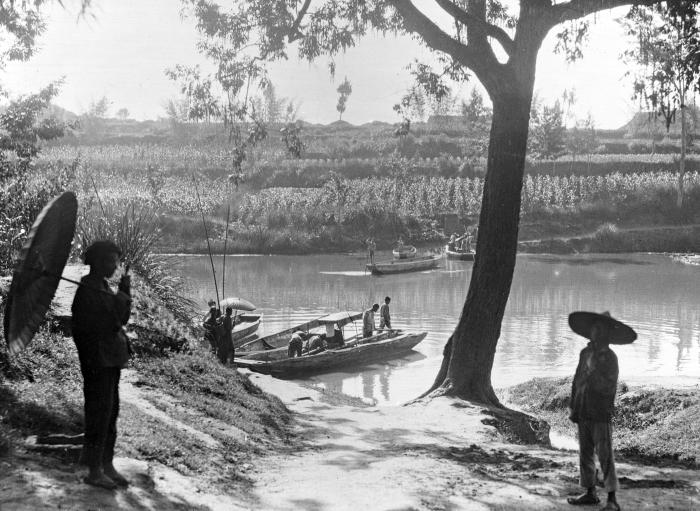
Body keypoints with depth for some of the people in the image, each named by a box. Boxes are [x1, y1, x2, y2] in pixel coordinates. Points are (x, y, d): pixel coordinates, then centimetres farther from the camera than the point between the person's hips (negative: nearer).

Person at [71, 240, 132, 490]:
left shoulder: (103, 287, 12)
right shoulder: (87, 292, -16)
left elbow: (121, 320, 13)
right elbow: (109, 325, -21)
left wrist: (125, 293, 1)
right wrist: (122, 300, -15)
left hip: (111, 360, 9)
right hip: (98, 361, -9)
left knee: (110, 412, 14)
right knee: (99, 413, -3)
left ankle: (107, 465, 23)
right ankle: (94, 471, 5)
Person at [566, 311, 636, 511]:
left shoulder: (610, 357, -7)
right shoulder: (585, 353, 11)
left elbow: (608, 387, -13)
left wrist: (594, 372, -23)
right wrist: (574, 407, 11)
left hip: (601, 415, -6)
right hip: (583, 414, 6)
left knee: (605, 456, -5)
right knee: (585, 455, 11)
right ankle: (590, 493, 22)